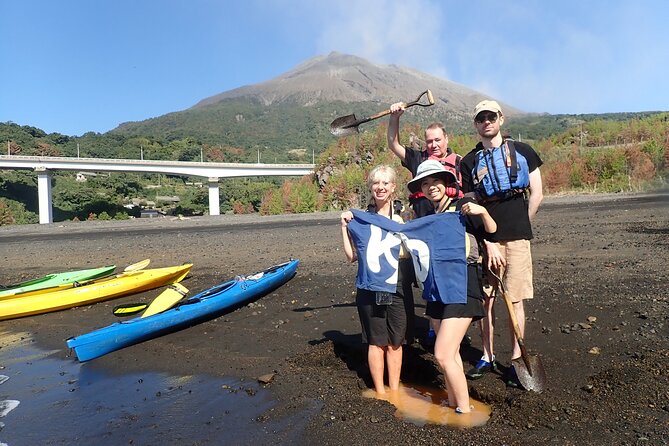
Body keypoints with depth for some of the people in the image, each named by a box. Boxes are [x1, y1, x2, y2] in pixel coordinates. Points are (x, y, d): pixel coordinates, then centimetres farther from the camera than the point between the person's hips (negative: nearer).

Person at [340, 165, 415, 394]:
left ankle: (394, 390, 25)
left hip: (398, 287, 1)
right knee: (377, 341, 7)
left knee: (395, 341, 10)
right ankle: (380, 391, 23)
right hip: (370, 287, -1)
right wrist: (344, 226, -5)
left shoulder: (400, 218, 4)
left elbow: (407, 252, -2)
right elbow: (352, 255, -1)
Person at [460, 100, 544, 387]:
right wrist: (488, 243, -6)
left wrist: (520, 225, 8)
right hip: (485, 239, 1)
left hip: (516, 238, -1)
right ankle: (487, 357, 19)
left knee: (515, 300, 1)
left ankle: (516, 360, 12)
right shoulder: (469, 161, 6)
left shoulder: (521, 151, 5)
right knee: (485, 299, 5)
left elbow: (536, 194, 8)